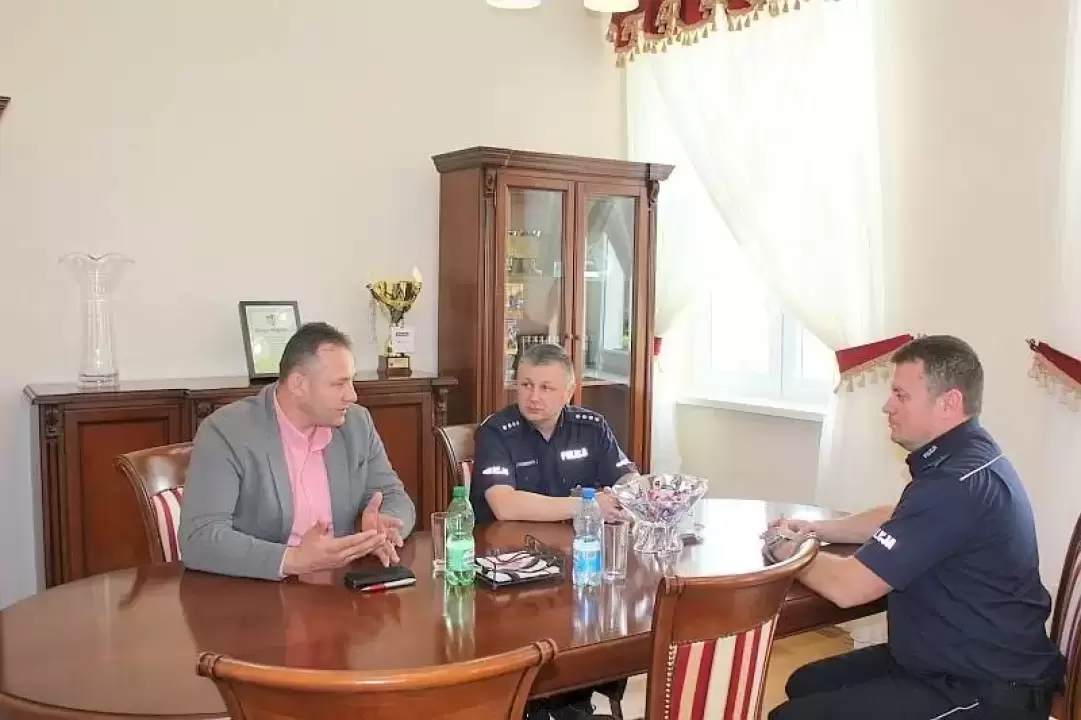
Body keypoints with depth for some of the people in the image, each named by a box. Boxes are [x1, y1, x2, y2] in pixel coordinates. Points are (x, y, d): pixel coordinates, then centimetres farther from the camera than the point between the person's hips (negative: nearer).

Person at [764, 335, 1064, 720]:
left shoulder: (958, 482, -28)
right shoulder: (962, 459, 8)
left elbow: (847, 586, -27)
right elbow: (895, 520, 26)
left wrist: (785, 548, -7)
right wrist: (816, 530, 10)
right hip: (959, 661, 10)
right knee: (806, 684, 14)